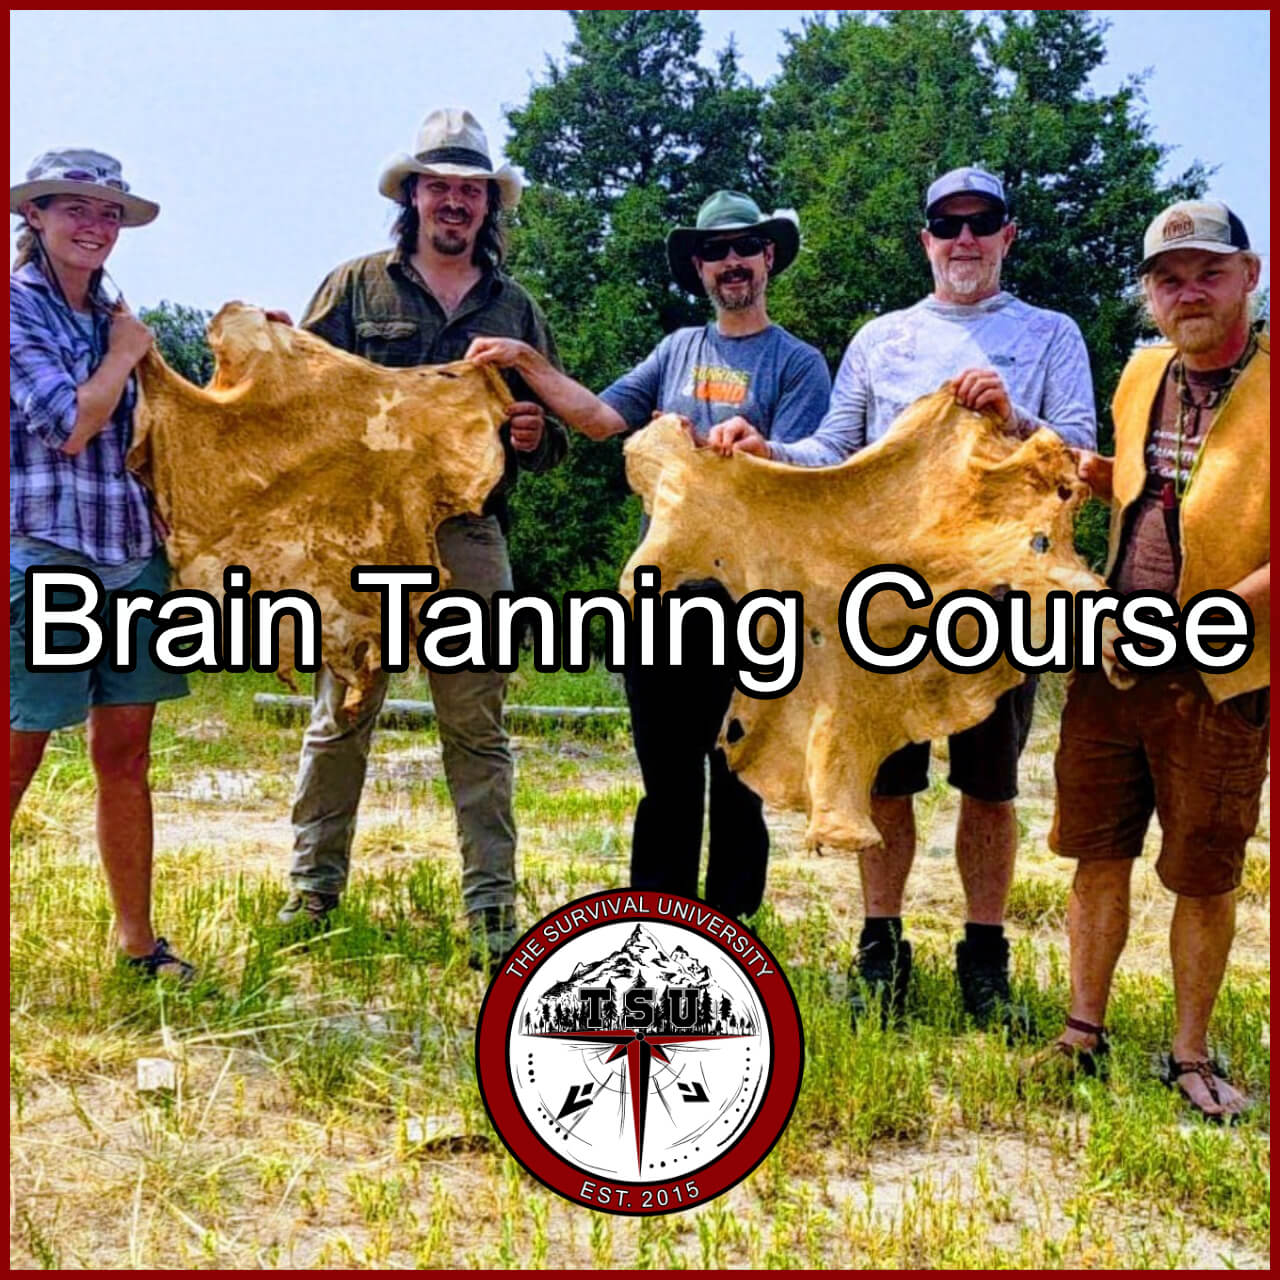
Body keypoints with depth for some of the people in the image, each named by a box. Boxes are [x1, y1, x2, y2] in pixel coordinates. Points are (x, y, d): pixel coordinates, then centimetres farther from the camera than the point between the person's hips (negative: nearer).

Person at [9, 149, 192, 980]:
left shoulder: (111, 314, 16)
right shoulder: (18, 306, -5)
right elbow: (72, 425, -15)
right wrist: (124, 355, 0)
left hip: (132, 552, 6)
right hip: (45, 553, -6)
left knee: (126, 757, 9)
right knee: (20, 757, -2)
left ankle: (137, 941, 18)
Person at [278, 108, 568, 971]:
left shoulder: (515, 310, 17)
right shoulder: (355, 287, 10)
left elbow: (555, 435, 18)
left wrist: (537, 436, -4)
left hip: (470, 539, 1)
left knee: (477, 726, 3)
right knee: (340, 714, 3)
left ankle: (492, 906, 7)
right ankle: (315, 886, 15)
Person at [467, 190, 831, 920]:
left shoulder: (797, 363, 0)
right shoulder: (680, 349, 14)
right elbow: (601, 417, 7)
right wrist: (527, 364, 0)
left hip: (745, 592, -4)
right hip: (661, 585, 5)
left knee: (736, 771, 4)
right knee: (665, 768, 11)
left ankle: (731, 921, 14)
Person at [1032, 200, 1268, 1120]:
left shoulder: (1268, 389, -11)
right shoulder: (1142, 375, 8)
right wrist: (1080, 470, 8)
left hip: (1219, 682, -5)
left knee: (1206, 878, 7)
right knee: (1099, 855, 11)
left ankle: (1192, 1057, 23)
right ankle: (1085, 1035, 25)